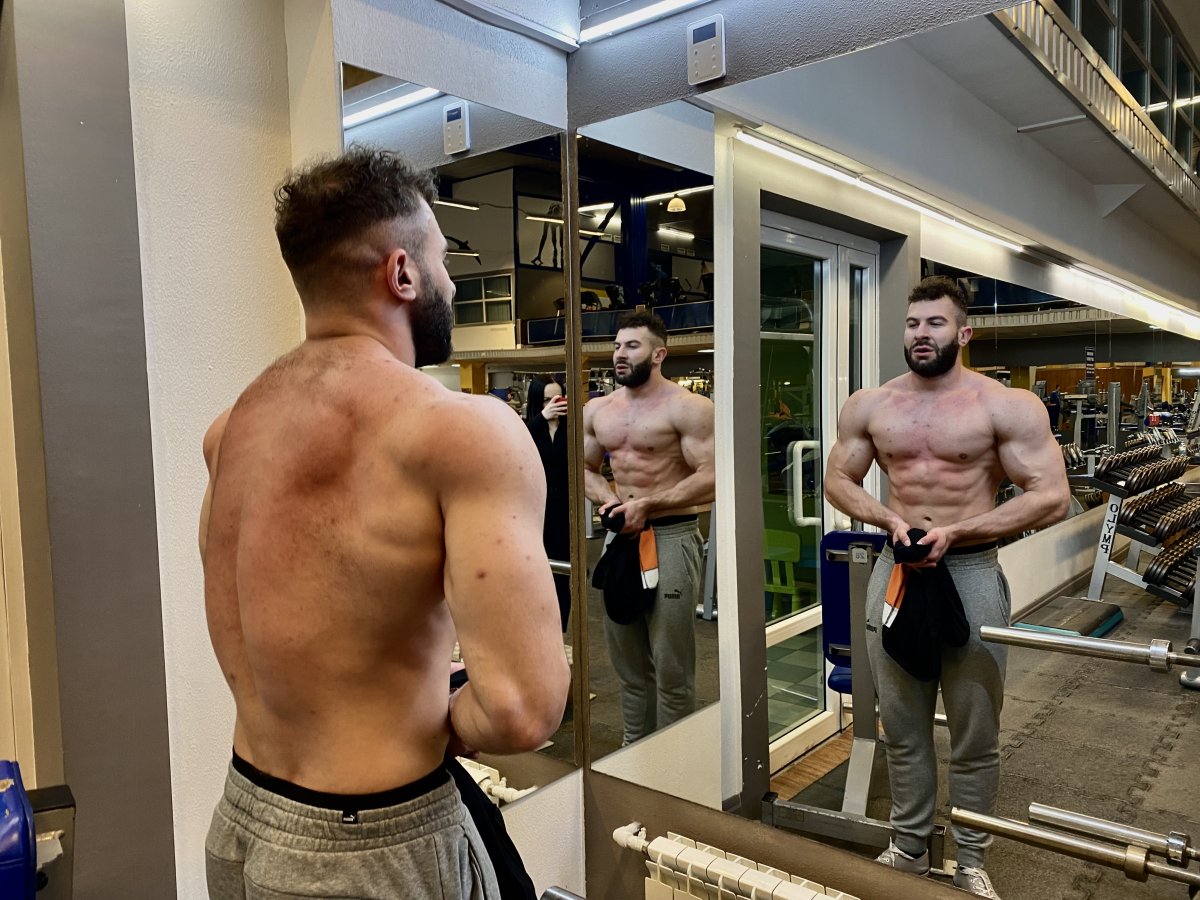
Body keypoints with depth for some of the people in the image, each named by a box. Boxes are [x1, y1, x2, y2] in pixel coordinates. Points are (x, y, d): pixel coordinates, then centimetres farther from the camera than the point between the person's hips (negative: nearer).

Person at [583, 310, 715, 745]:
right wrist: (609, 500, -3)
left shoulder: (687, 407, -9)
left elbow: (710, 479, -15)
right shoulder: (597, 410, 10)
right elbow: (585, 469, 18)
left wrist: (646, 504, -19)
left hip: (671, 537, -6)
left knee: (671, 668, 2)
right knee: (628, 663, 16)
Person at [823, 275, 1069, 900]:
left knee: (974, 737, 10)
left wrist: (955, 531, -18)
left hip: (972, 572, -3)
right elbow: (838, 480, 10)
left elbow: (1051, 497, -11)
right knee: (902, 729, 15)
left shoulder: (1007, 406, -8)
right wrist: (891, 519, -8)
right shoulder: (869, 406, 3)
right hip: (896, 568, 3)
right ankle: (908, 847, 34)